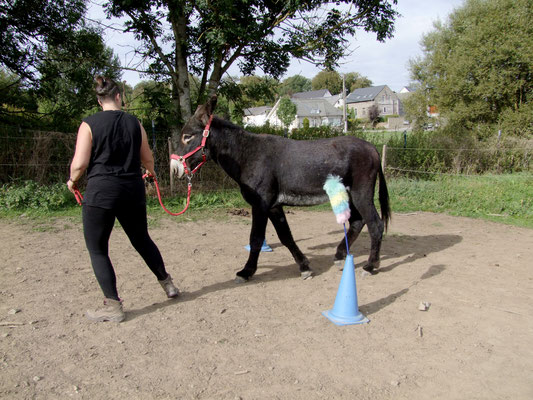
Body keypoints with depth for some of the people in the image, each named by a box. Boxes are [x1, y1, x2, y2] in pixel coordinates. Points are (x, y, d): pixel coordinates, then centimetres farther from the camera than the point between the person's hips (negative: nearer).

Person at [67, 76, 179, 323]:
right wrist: (151, 172, 34)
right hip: (133, 191, 4)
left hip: (100, 192, -4)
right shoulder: (134, 123, 4)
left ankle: (113, 306, 9)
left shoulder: (89, 124, -5)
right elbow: (147, 159, 12)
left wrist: (72, 181, 11)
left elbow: (79, 164, -10)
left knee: (97, 249, 9)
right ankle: (167, 284, 33)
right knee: (142, 239, 23)